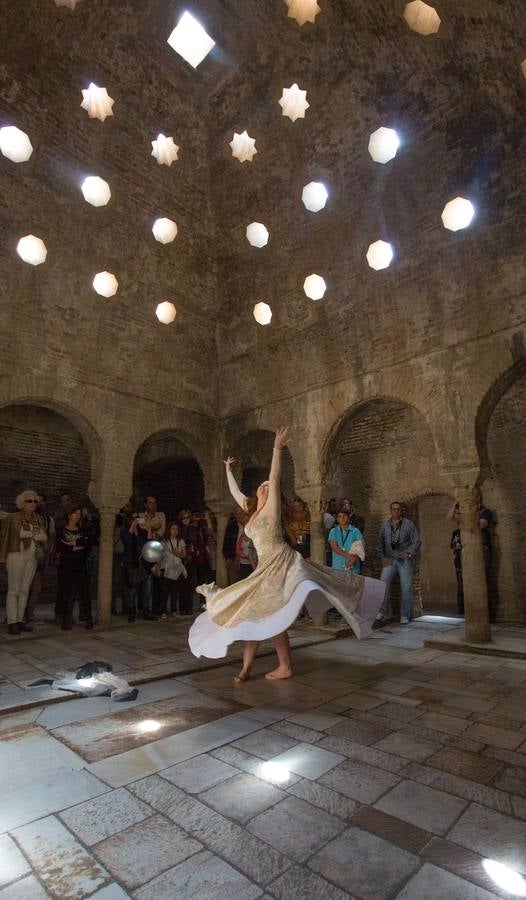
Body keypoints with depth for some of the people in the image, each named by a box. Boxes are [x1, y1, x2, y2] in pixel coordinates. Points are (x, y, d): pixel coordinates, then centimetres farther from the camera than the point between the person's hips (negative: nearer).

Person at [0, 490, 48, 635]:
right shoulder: (13, 518, -1)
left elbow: (44, 538, 14)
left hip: (32, 557, 4)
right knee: (14, 590, -2)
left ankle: (20, 620, 14)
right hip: (16, 555, -4)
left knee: (24, 590, 8)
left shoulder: (39, 519, 11)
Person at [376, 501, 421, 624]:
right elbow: (380, 543, 13)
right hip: (389, 560, 1)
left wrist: (409, 552, -14)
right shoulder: (385, 525, 9)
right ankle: (381, 611, -6)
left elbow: (417, 541, 1)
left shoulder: (408, 524, 2)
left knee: (406, 588, 0)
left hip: (405, 560, -1)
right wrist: (382, 557, 3)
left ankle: (405, 616, 11)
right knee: (383, 584, -13)